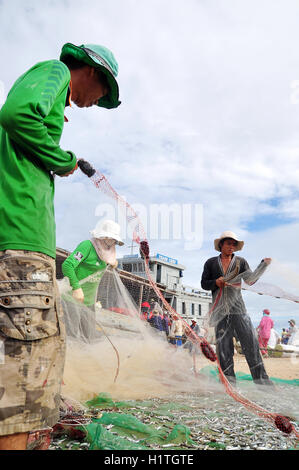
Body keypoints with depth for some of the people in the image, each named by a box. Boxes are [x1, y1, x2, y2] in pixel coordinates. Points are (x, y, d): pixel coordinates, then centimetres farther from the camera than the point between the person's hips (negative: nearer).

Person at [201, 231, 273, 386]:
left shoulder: (240, 262, 12)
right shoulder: (211, 263, 13)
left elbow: (250, 280, 0)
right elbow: (204, 284, 12)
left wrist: (264, 264, -12)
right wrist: (216, 282, -8)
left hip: (238, 307, 0)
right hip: (220, 309, 0)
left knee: (250, 341, -6)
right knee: (223, 345, 1)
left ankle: (261, 379, 1)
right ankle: (229, 380, 10)